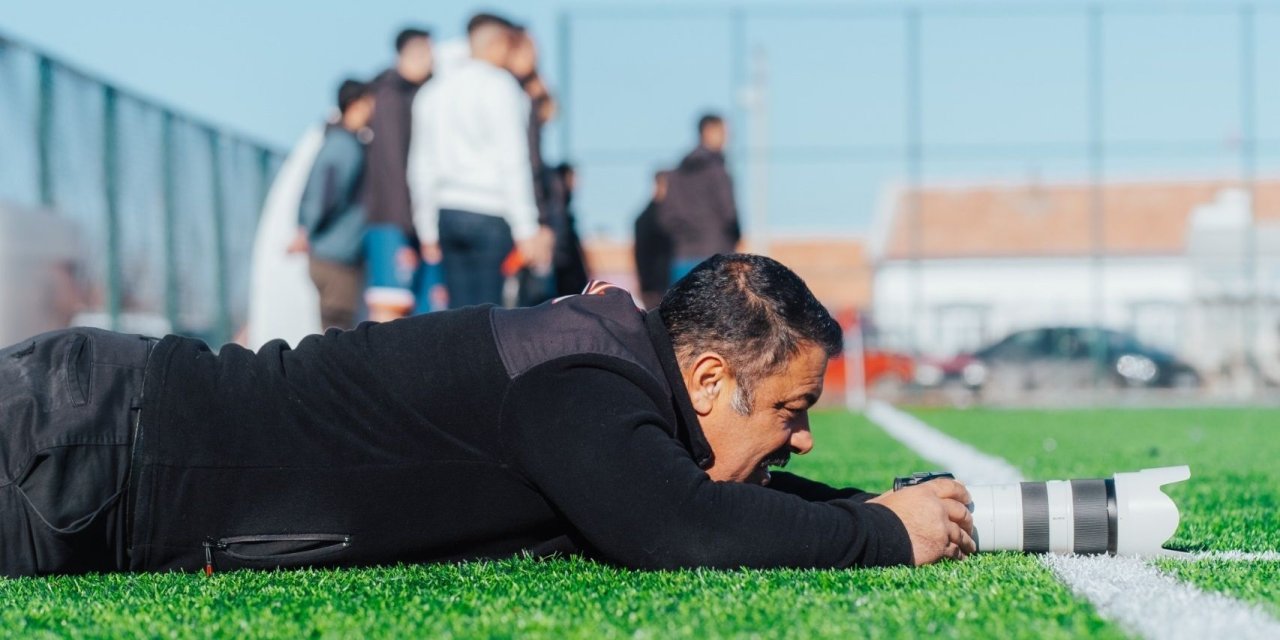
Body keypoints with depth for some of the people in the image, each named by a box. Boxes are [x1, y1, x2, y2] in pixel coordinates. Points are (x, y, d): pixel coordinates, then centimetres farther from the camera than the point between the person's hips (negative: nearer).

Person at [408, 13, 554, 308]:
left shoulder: (434, 92, 15)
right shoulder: (499, 85, -5)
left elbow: (421, 168, 16)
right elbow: (513, 162, -11)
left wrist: (428, 230, 20)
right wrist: (527, 229, -11)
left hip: (448, 214, 6)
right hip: (489, 215, -6)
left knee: (460, 309, 6)